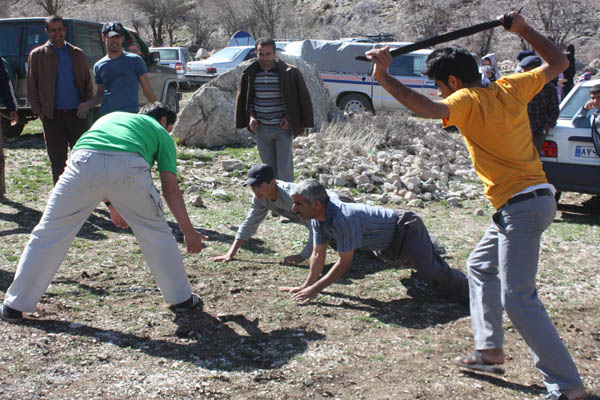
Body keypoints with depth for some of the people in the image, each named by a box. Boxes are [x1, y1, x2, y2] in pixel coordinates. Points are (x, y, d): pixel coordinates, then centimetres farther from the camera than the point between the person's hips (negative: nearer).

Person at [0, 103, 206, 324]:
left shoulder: (111, 116, 42)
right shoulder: (160, 132, 30)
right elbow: (171, 190, 23)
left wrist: (111, 205, 51)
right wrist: (189, 232, 28)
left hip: (84, 159, 2)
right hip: (128, 165, -2)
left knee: (50, 233, 13)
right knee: (154, 232, 19)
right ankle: (182, 298, 30)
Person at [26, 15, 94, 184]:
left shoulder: (77, 54, 11)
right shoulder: (37, 55, 5)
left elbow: (88, 82, 15)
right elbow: (32, 86, 6)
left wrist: (86, 104, 1)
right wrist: (38, 111, -2)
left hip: (77, 113, 1)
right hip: (53, 116, -1)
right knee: (57, 160, 5)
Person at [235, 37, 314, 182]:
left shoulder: (289, 72, -8)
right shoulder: (250, 74, 2)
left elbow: (302, 98, -1)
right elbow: (244, 99, 15)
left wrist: (289, 118, -10)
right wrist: (250, 115, -1)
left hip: (283, 128, -3)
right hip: (261, 130, 4)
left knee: (285, 170, -7)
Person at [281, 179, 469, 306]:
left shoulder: (343, 219, -40)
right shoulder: (318, 219, -12)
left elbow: (344, 262, -34)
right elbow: (318, 254, -1)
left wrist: (315, 289, -31)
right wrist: (306, 285, -3)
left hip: (407, 229, -10)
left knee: (431, 270, -25)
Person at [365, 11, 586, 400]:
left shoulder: (467, 101, -14)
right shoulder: (510, 87, 7)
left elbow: (427, 108, -33)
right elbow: (559, 63, 19)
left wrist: (383, 76, -27)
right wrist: (524, 30, 20)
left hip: (522, 206, -10)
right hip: (531, 199, 10)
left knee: (518, 299, -8)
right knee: (481, 266, 23)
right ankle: (490, 349, 28)